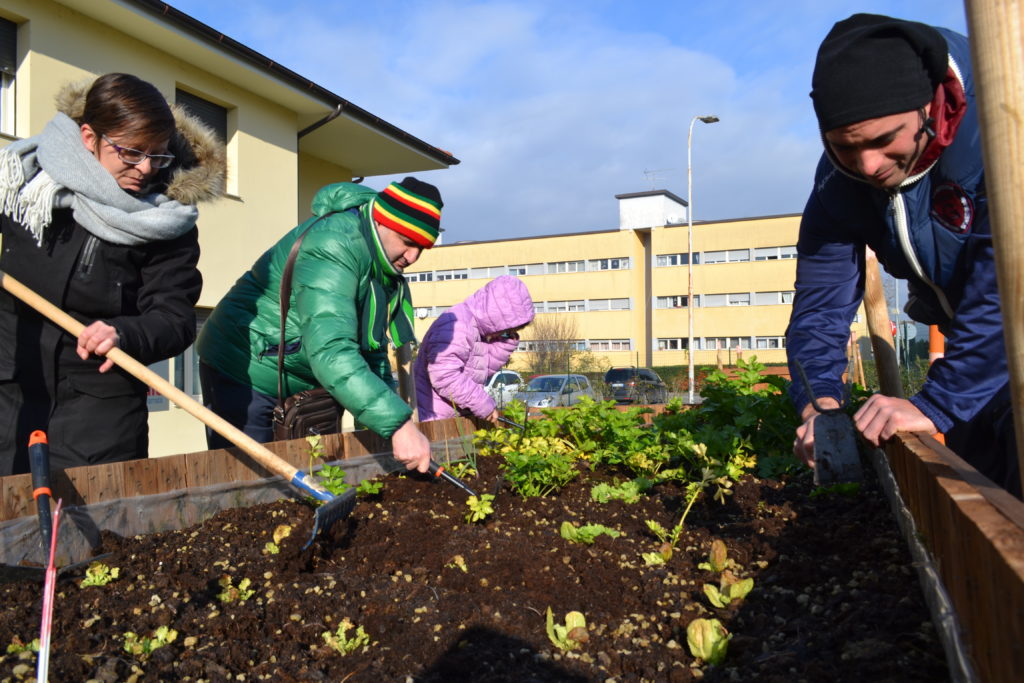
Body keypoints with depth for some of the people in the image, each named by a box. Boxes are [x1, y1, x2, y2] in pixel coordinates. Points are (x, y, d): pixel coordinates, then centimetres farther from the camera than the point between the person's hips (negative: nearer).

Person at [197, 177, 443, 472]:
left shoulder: (385, 262, 0)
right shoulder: (333, 249, -29)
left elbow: (372, 348, 7)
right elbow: (331, 352, -42)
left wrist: (392, 411, -3)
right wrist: (398, 424, -46)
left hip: (303, 382, 8)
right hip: (243, 374, -8)